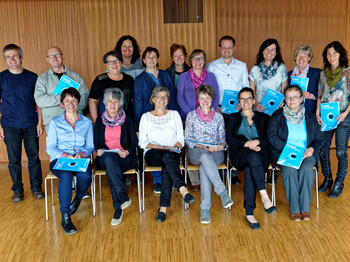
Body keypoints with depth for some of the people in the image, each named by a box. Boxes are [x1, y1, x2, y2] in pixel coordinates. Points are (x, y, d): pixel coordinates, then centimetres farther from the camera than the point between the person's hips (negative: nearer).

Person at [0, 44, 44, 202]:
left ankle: (36, 188, 19)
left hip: (31, 125, 1)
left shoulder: (32, 77, 4)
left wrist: (40, 122, 1)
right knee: (14, 160, 5)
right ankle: (17, 190, 19)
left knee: (34, 158, 5)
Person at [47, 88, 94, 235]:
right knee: (66, 176, -36)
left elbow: (90, 146, 11)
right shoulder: (55, 122, 9)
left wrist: (82, 154, -12)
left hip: (80, 160, 1)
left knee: (85, 176, -33)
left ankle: (78, 199, 2)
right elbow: (50, 148, 3)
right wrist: (65, 155, -16)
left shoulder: (87, 122, 13)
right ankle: (65, 217, -28)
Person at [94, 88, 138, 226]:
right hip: (105, 158, 1)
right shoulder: (100, 119, 14)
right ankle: (124, 197, -40)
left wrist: (127, 152, -14)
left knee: (110, 170, -36)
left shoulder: (127, 119, 9)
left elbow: (134, 141, 6)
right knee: (110, 159, -38)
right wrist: (98, 150, -9)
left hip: (124, 158, -1)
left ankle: (118, 208, -31)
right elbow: (96, 142, 14)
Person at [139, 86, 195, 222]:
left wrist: (176, 147, -11)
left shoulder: (174, 114, 17)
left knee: (167, 167, -35)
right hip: (152, 154, -1)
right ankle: (183, 190, -50)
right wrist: (161, 147, -11)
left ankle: (163, 208, -38)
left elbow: (180, 138, 12)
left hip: (172, 154, 1)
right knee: (166, 156, -37)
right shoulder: (146, 117, 12)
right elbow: (142, 142, 4)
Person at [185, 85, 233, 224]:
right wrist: (201, 146, -12)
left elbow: (222, 138, 12)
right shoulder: (191, 116, 12)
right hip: (196, 153, -1)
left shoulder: (218, 116, 15)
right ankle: (222, 192, -44)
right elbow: (188, 139, 6)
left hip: (216, 153, 1)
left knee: (204, 167, -36)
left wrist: (221, 146, -13)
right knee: (204, 155, -40)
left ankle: (205, 208, -38)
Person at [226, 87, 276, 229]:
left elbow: (268, 140, 11)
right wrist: (247, 143, -11)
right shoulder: (233, 118, 20)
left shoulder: (262, 118, 23)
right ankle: (264, 196, -43)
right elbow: (229, 139, 4)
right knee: (253, 157, -38)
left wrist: (257, 142, -11)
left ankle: (249, 213, -37)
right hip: (239, 155, 0)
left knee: (249, 169, -35)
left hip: (259, 155, 1)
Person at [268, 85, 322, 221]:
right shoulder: (277, 115, 5)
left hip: (306, 153, 2)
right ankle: (294, 209, -24)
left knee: (307, 169, -31)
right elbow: (271, 136, -5)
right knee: (290, 169, -32)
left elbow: (318, 139, 14)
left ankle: (305, 208, -22)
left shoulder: (310, 117, 12)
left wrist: (312, 149, -9)